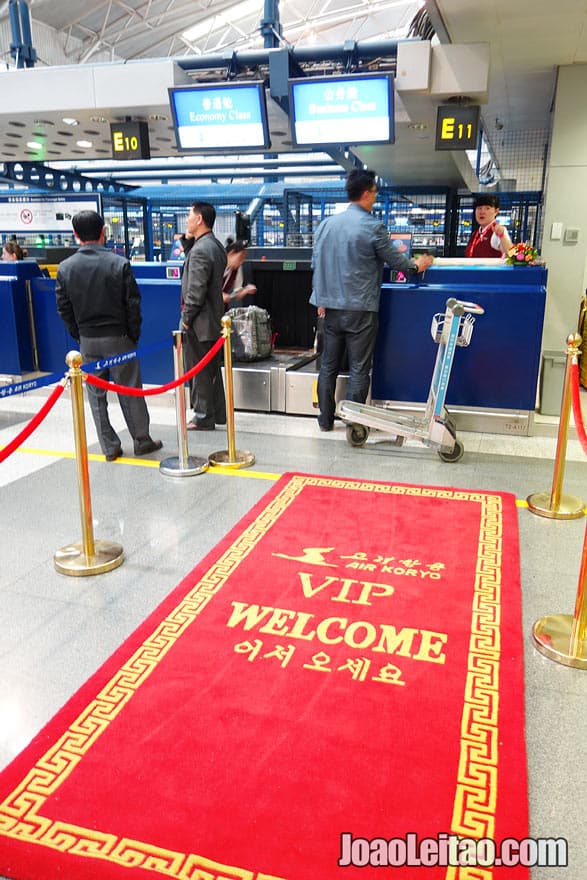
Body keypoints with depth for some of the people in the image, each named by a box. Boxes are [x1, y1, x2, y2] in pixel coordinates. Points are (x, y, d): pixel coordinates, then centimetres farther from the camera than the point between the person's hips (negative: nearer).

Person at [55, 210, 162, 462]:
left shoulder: (65, 268, -3)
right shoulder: (119, 264, -11)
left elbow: (64, 308, 2)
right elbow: (133, 304, -9)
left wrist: (79, 335, 12)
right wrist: (134, 335, 3)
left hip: (87, 340, 2)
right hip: (118, 337, -2)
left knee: (96, 394, 11)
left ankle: (109, 446, 16)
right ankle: (142, 441, 17)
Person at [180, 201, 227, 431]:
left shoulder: (200, 250, -20)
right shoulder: (215, 245, 10)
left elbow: (196, 291, -22)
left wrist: (186, 318, -13)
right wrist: (188, 242, 6)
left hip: (200, 322, -9)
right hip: (214, 318, 9)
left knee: (200, 371, 1)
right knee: (212, 369, 17)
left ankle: (203, 418, 11)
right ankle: (217, 413, 27)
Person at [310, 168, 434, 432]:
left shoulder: (326, 224, 5)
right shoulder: (372, 227, -11)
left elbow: (316, 264, 10)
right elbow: (395, 260, -1)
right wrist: (416, 265, 19)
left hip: (331, 308, 5)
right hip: (361, 310, -5)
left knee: (328, 365, 12)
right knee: (358, 369, 4)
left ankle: (325, 420, 19)